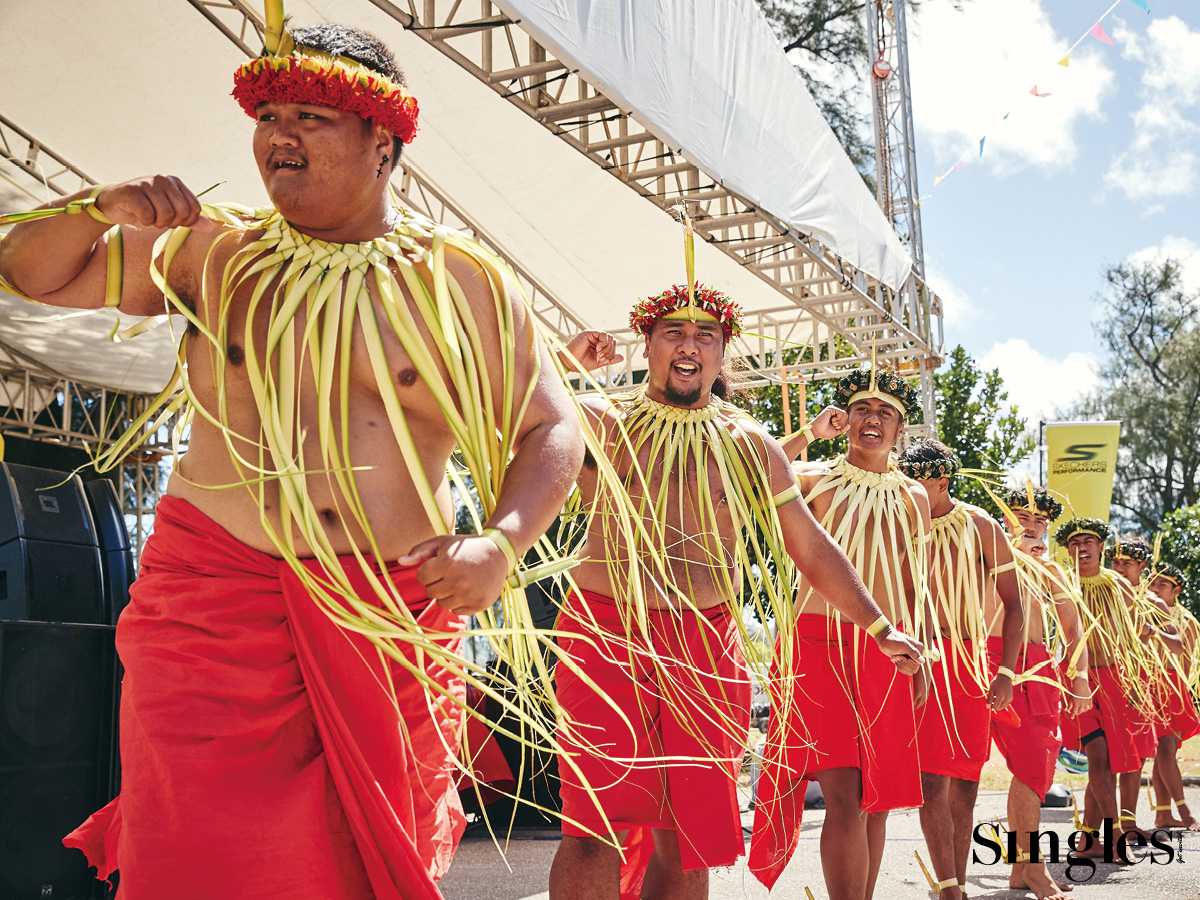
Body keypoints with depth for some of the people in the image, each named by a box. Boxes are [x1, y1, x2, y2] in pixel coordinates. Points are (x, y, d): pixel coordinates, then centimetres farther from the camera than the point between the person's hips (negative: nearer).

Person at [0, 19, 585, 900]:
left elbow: (553, 432, 4)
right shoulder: (214, 253, 6)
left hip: (394, 618, 0)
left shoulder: (465, 283, 2)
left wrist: (500, 543, -14)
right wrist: (99, 207, -8)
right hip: (214, 605, 0)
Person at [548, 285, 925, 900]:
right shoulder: (600, 423, 3)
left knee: (687, 835, 7)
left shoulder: (751, 446, 12)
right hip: (608, 638, -3)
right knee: (598, 827, -12)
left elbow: (812, 549, 18)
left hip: (709, 649, 3)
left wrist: (879, 629, 18)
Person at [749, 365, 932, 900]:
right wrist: (809, 434, -8)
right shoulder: (814, 479, 5)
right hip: (820, 643, -4)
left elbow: (917, 586, 18)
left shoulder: (912, 499, 15)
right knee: (844, 795, -14)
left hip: (886, 651, 4)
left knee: (876, 796, 8)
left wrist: (919, 665, 14)